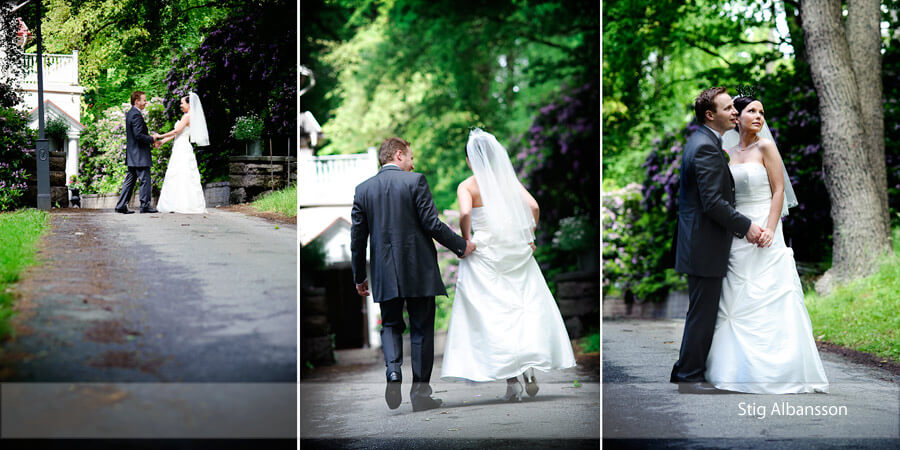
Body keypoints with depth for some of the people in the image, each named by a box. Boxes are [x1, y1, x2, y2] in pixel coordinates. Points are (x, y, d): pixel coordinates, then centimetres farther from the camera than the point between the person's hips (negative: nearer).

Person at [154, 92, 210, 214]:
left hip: (182, 150, -10)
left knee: (181, 176, -9)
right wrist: (163, 141, 16)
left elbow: (176, 131, -17)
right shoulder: (189, 117, 18)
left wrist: (160, 136, -6)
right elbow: (177, 133, 19)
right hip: (180, 150, 10)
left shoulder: (187, 116, -11)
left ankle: (183, 205, -9)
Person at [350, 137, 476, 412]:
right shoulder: (415, 181, -6)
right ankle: (420, 392, 9)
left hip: (385, 274, 3)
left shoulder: (363, 189, 5)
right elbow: (431, 223, -12)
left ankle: (393, 371, -9)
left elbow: (357, 237, 7)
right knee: (421, 329, 7)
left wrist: (359, 277, 16)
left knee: (390, 325, 17)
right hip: (419, 270, -3)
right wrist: (461, 245, 2)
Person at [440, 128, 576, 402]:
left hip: (484, 254, -2)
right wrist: (530, 236, 6)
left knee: (494, 315, 1)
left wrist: (466, 240, -8)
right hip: (516, 252, 3)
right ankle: (530, 365, -4)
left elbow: (465, 214, -22)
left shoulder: (467, 186, -4)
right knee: (528, 306, 10)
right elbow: (533, 207, -5)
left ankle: (511, 379, -3)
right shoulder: (509, 180, 5)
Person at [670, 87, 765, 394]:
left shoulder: (701, 141, 14)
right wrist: (746, 227, -15)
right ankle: (690, 377, 6)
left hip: (698, 242, 11)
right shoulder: (707, 147, -19)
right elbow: (713, 203, -24)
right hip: (705, 246, -11)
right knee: (703, 313, -2)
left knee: (702, 312, 18)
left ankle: (686, 369, 27)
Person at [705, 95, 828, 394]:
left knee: (768, 300, -5)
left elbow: (779, 191, -7)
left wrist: (769, 229, -17)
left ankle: (773, 369, 1)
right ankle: (740, 365, 14)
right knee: (737, 300, 6)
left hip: (762, 232, -5)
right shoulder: (729, 152, 12)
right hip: (736, 235, 5)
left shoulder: (765, 147, -3)